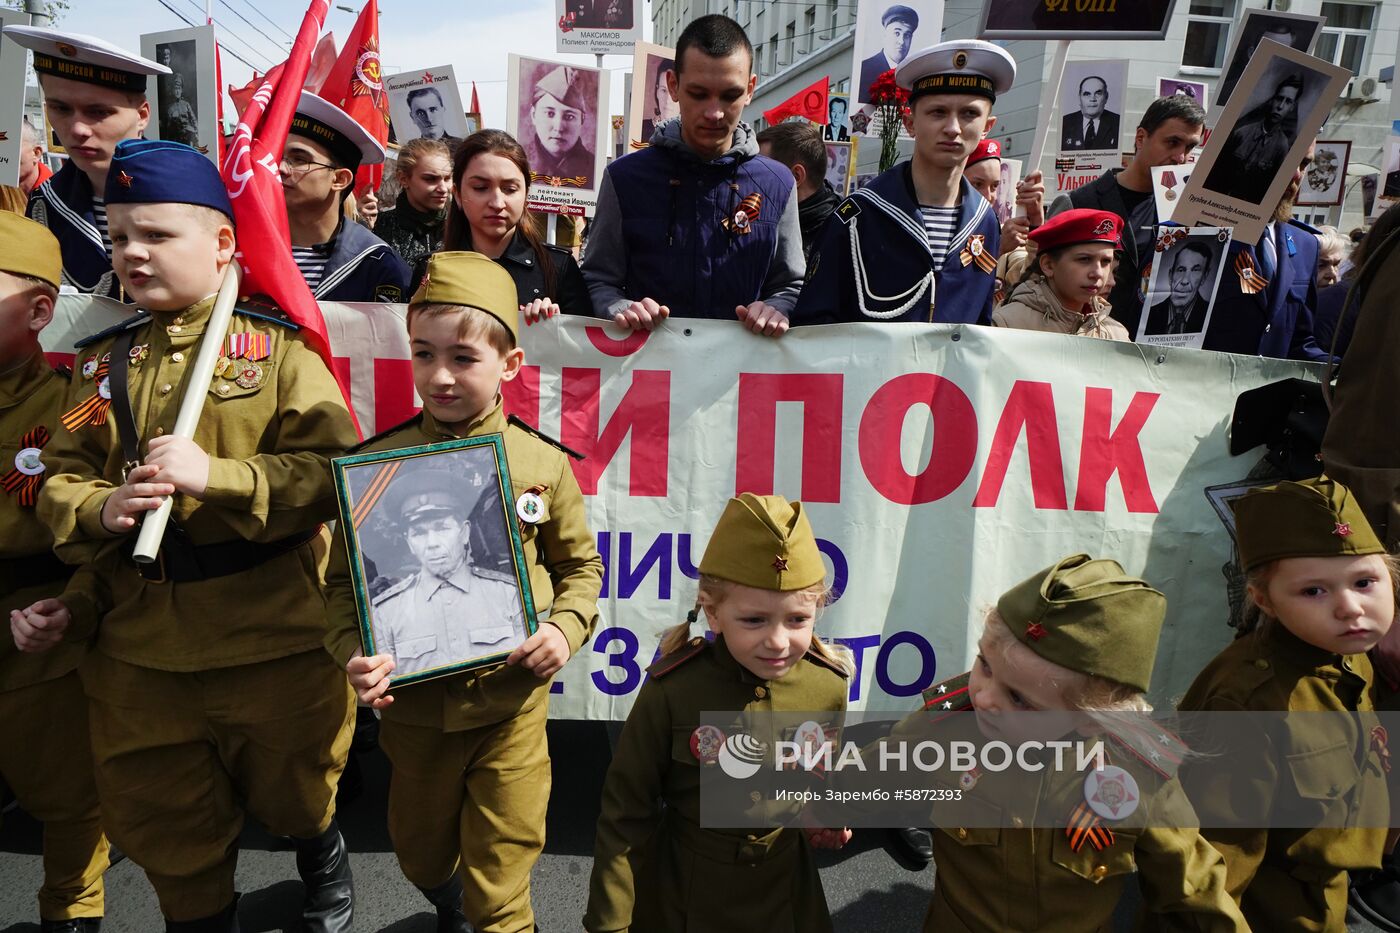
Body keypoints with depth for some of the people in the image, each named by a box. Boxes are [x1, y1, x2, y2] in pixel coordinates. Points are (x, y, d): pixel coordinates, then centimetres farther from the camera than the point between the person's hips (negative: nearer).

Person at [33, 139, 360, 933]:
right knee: (163, 826, 20)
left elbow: (335, 473, -17)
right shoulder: (103, 362, 6)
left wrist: (216, 475, -26)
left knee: (293, 798, 20)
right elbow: (59, 478, 7)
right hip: (139, 650, 4)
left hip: (273, 644, -3)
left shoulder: (276, 351, -9)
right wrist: (98, 509, -15)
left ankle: (326, 865, 54)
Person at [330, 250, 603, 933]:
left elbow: (579, 565, 3)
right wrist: (353, 653, -20)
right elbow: (345, 580, -4)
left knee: (502, 863, 10)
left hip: (512, 701, -1)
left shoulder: (541, 462, -9)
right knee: (420, 850, 26)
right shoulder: (379, 462, -10)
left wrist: (565, 628, -14)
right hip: (412, 703, 2)